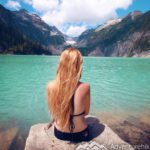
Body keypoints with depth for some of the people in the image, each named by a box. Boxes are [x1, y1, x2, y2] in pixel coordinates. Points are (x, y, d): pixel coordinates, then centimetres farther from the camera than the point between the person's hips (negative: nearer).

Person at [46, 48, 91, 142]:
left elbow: (52, 112, -5)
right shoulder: (85, 87, -28)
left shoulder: (50, 86, -21)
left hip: (59, 133, 2)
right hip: (79, 135, -1)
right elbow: (86, 112, -10)